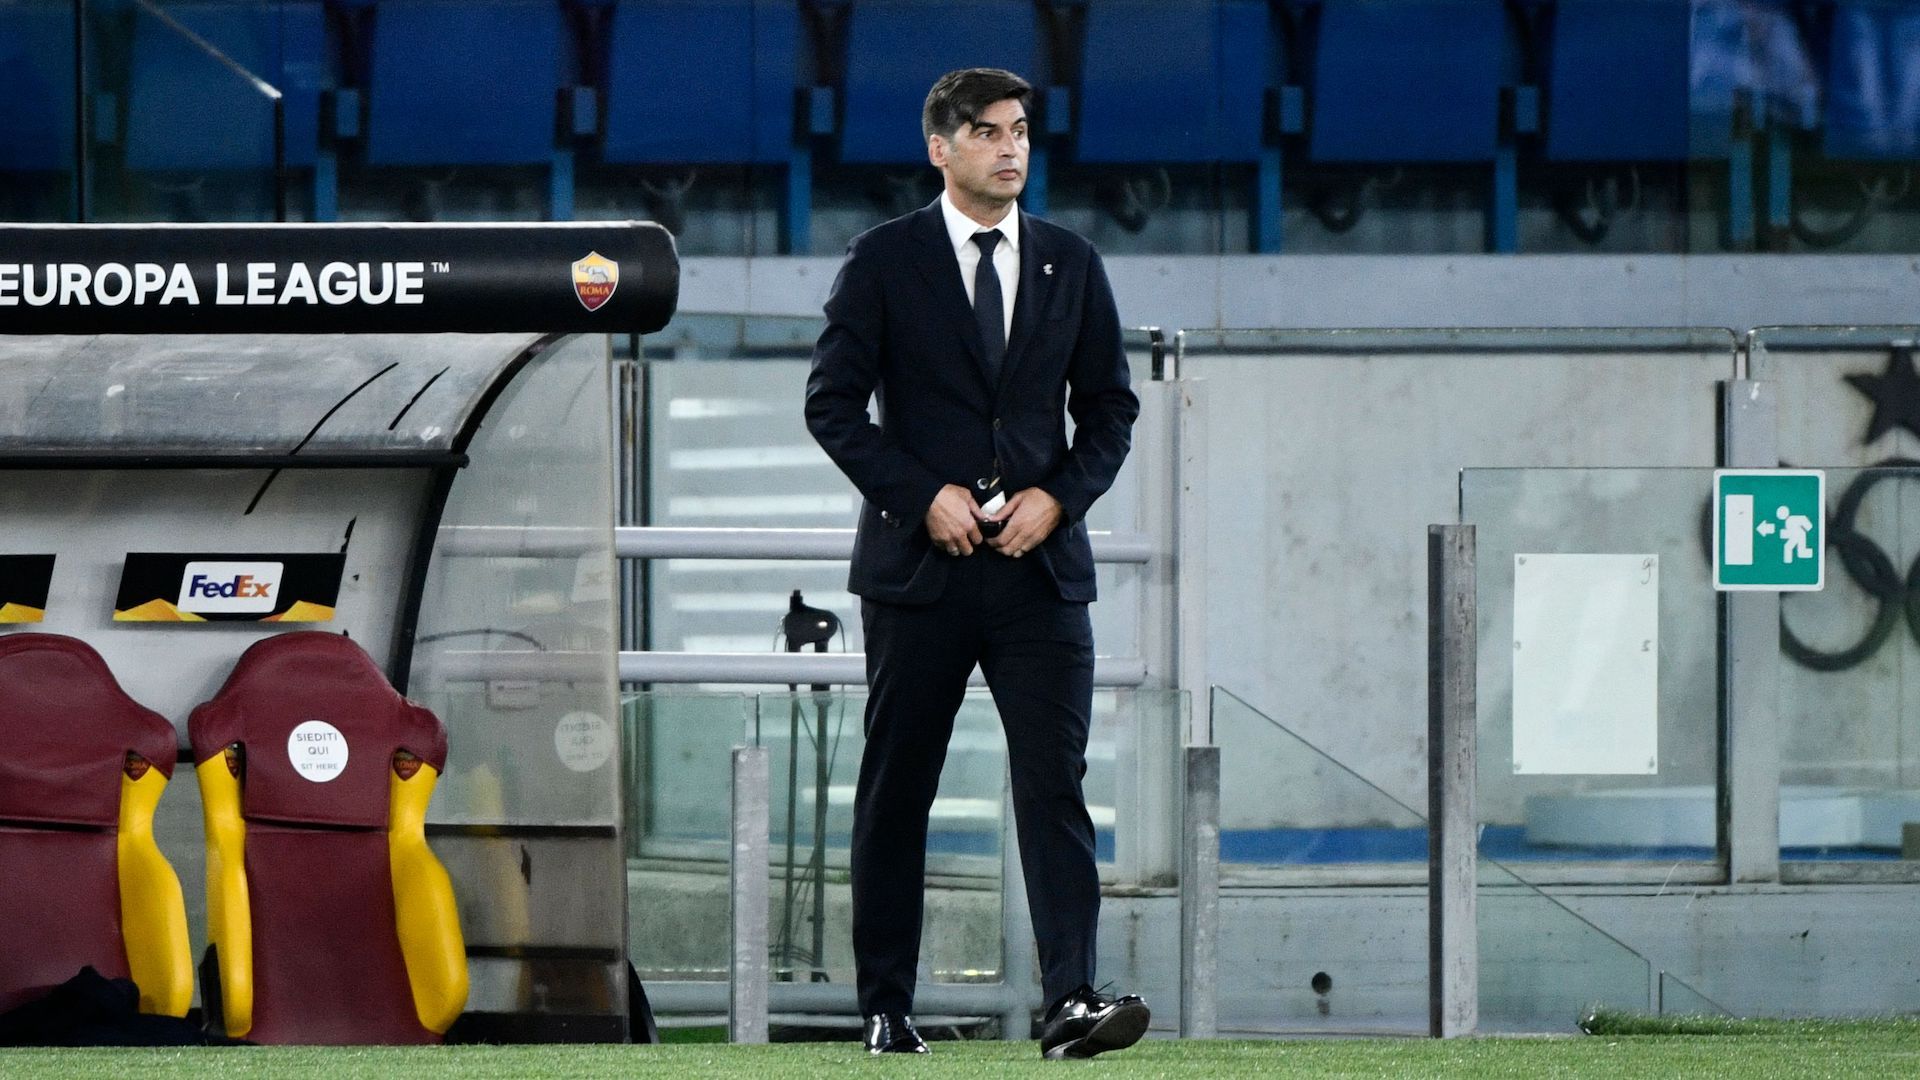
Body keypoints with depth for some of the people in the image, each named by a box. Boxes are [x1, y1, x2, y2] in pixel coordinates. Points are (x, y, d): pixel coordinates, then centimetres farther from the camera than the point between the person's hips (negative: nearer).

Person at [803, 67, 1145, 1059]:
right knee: (895, 792, 4)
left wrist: (1058, 496, -4)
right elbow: (833, 403, -1)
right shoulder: (884, 261, 1)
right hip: (917, 566, -1)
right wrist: (923, 495, -12)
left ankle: (1071, 1000, -18)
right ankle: (886, 1010, 12)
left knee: (1054, 782, -10)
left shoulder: (1071, 266, 10)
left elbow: (1109, 408, 13)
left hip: (1041, 563, 1)